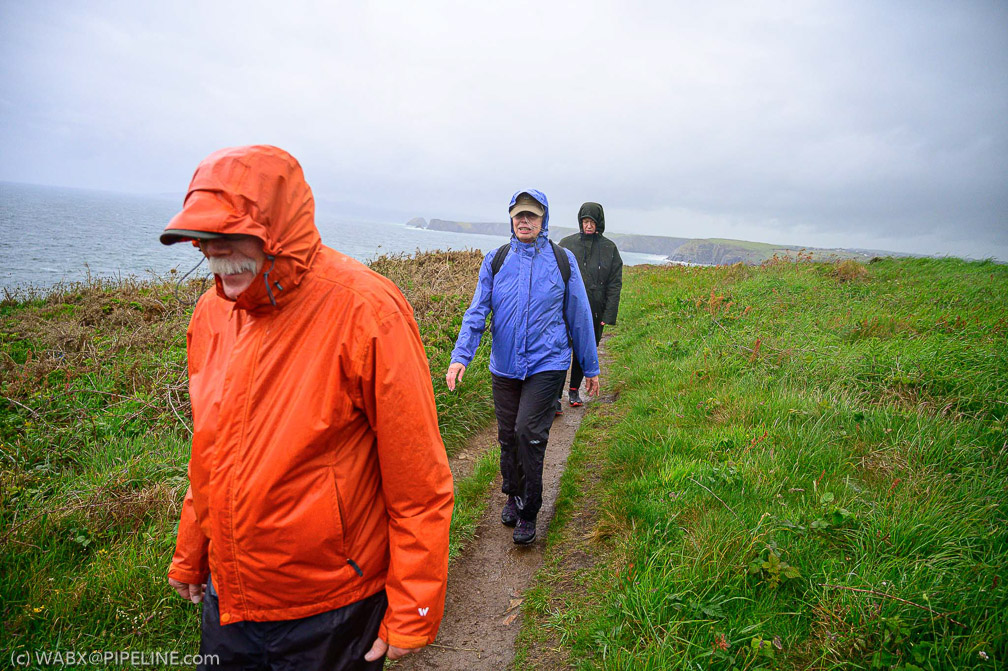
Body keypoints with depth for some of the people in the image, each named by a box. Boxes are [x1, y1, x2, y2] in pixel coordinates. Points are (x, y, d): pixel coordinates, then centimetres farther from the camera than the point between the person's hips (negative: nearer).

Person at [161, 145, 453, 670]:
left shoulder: (364, 311, -23)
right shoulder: (212, 311, -2)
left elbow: (419, 484, -19)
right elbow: (209, 453, 11)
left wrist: (411, 615, -15)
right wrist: (189, 557, 17)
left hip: (331, 617, -5)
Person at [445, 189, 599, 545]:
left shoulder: (563, 260, 2)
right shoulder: (496, 260, 5)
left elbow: (579, 315, 8)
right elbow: (477, 312, -1)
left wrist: (591, 367, 11)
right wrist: (460, 356, -16)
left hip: (546, 363, -2)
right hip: (504, 366, 3)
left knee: (529, 432, -12)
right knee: (508, 435, 12)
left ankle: (529, 512, 8)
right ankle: (513, 495, 37)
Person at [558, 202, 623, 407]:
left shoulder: (610, 248, 4)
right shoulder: (566, 244, 2)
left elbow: (614, 284, 3)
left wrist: (608, 315, -5)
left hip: (594, 311, 2)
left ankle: (574, 390, 30)